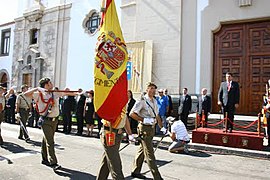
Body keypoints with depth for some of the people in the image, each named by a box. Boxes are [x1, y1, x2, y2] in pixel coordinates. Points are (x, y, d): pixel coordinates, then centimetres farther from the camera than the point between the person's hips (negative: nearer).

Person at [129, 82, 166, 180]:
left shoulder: (154, 101, 13)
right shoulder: (142, 100, -13)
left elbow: (157, 116, 22)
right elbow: (132, 114, -16)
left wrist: (162, 127, 18)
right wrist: (144, 120, -23)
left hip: (152, 128, 9)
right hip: (144, 128, -8)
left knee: (142, 149, 17)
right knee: (149, 153, -3)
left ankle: (135, 171, 31)